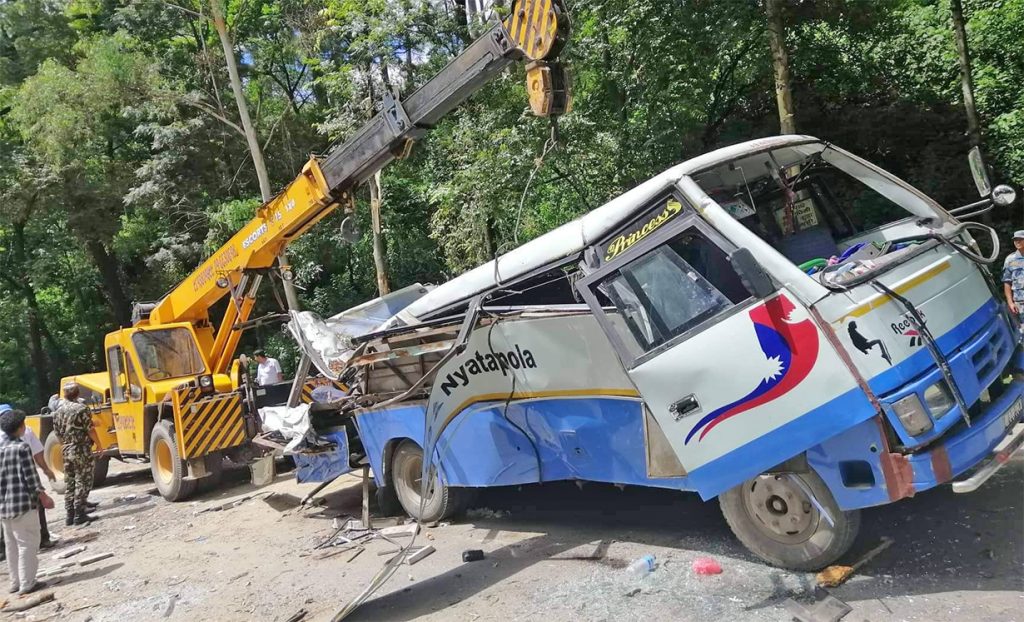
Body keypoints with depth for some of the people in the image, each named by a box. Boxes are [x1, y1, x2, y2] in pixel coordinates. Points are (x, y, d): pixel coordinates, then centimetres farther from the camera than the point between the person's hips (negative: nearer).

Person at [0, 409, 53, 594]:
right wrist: (43, 496, -5)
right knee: (27, 543, 1)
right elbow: (31, 476, -14)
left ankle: (15, 582, 24)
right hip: (22, 503, -7)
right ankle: (27, 583, 3)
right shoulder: (22, 447, -13)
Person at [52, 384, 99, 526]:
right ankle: (79, 514, -4)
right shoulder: (81, 408, -12)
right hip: (82, 450, -6)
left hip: (66, 451, 6)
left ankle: (70, 515, 14)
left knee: (69, 482, 11)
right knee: (82, 482, -2)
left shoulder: (58, 411, 7)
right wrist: (98, 444, -1)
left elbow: (58, 433, 12)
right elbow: (90, 430, -13)